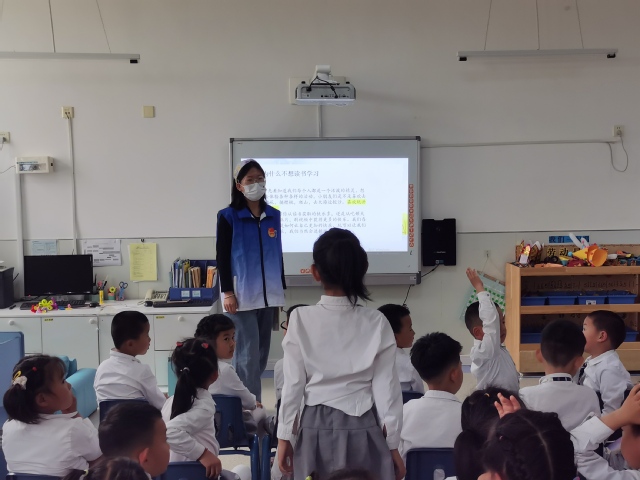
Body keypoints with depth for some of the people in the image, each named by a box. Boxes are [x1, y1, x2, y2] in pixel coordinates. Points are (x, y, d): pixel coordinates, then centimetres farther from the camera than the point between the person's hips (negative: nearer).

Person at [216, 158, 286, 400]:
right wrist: (227, 292, -11)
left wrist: (282, 287, 14)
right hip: (242, 294, -5)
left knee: (262, 351, 8)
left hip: (267, 293, 5)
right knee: (248, 353, -7)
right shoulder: (228, 216, -3)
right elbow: (222, 257, -5)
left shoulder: (273, 216, 9)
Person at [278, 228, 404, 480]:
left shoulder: (301, 319, -6)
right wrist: (393, 444, 6)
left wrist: (284, 436, 6)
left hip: (317, 428, 0)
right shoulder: (376, 322, -4)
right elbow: (386, 386, -2)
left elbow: (293, 383, -3)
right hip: (362, 428, 0)